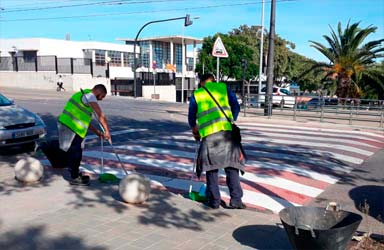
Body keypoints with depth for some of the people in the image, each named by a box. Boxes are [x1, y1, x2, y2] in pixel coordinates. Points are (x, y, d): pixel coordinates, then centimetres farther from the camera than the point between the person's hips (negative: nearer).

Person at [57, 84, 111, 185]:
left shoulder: (84, 95, 22)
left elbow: (84, 120, 24)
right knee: (75, 153, -2)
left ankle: (76, 174, 31)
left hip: (73, 127, 10)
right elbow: (100, 114, -20)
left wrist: (97, 132, 21)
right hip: (70, 127, -10)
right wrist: (107, 131, -19)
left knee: (77, 153, 18)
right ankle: (74, 178, 7)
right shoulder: (89, 95, -10)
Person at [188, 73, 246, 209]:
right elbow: (236, 106, 12)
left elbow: (191, 116, 22)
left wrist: (194, 130, 40)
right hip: (227, 131, 0)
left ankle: (214, 200, 12)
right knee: (231, 165, 7)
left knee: (211, 167, 10)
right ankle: (236, 200, 6)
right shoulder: (223, 87, 16)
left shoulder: (196, 94, 17)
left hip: (208, 134, 0)